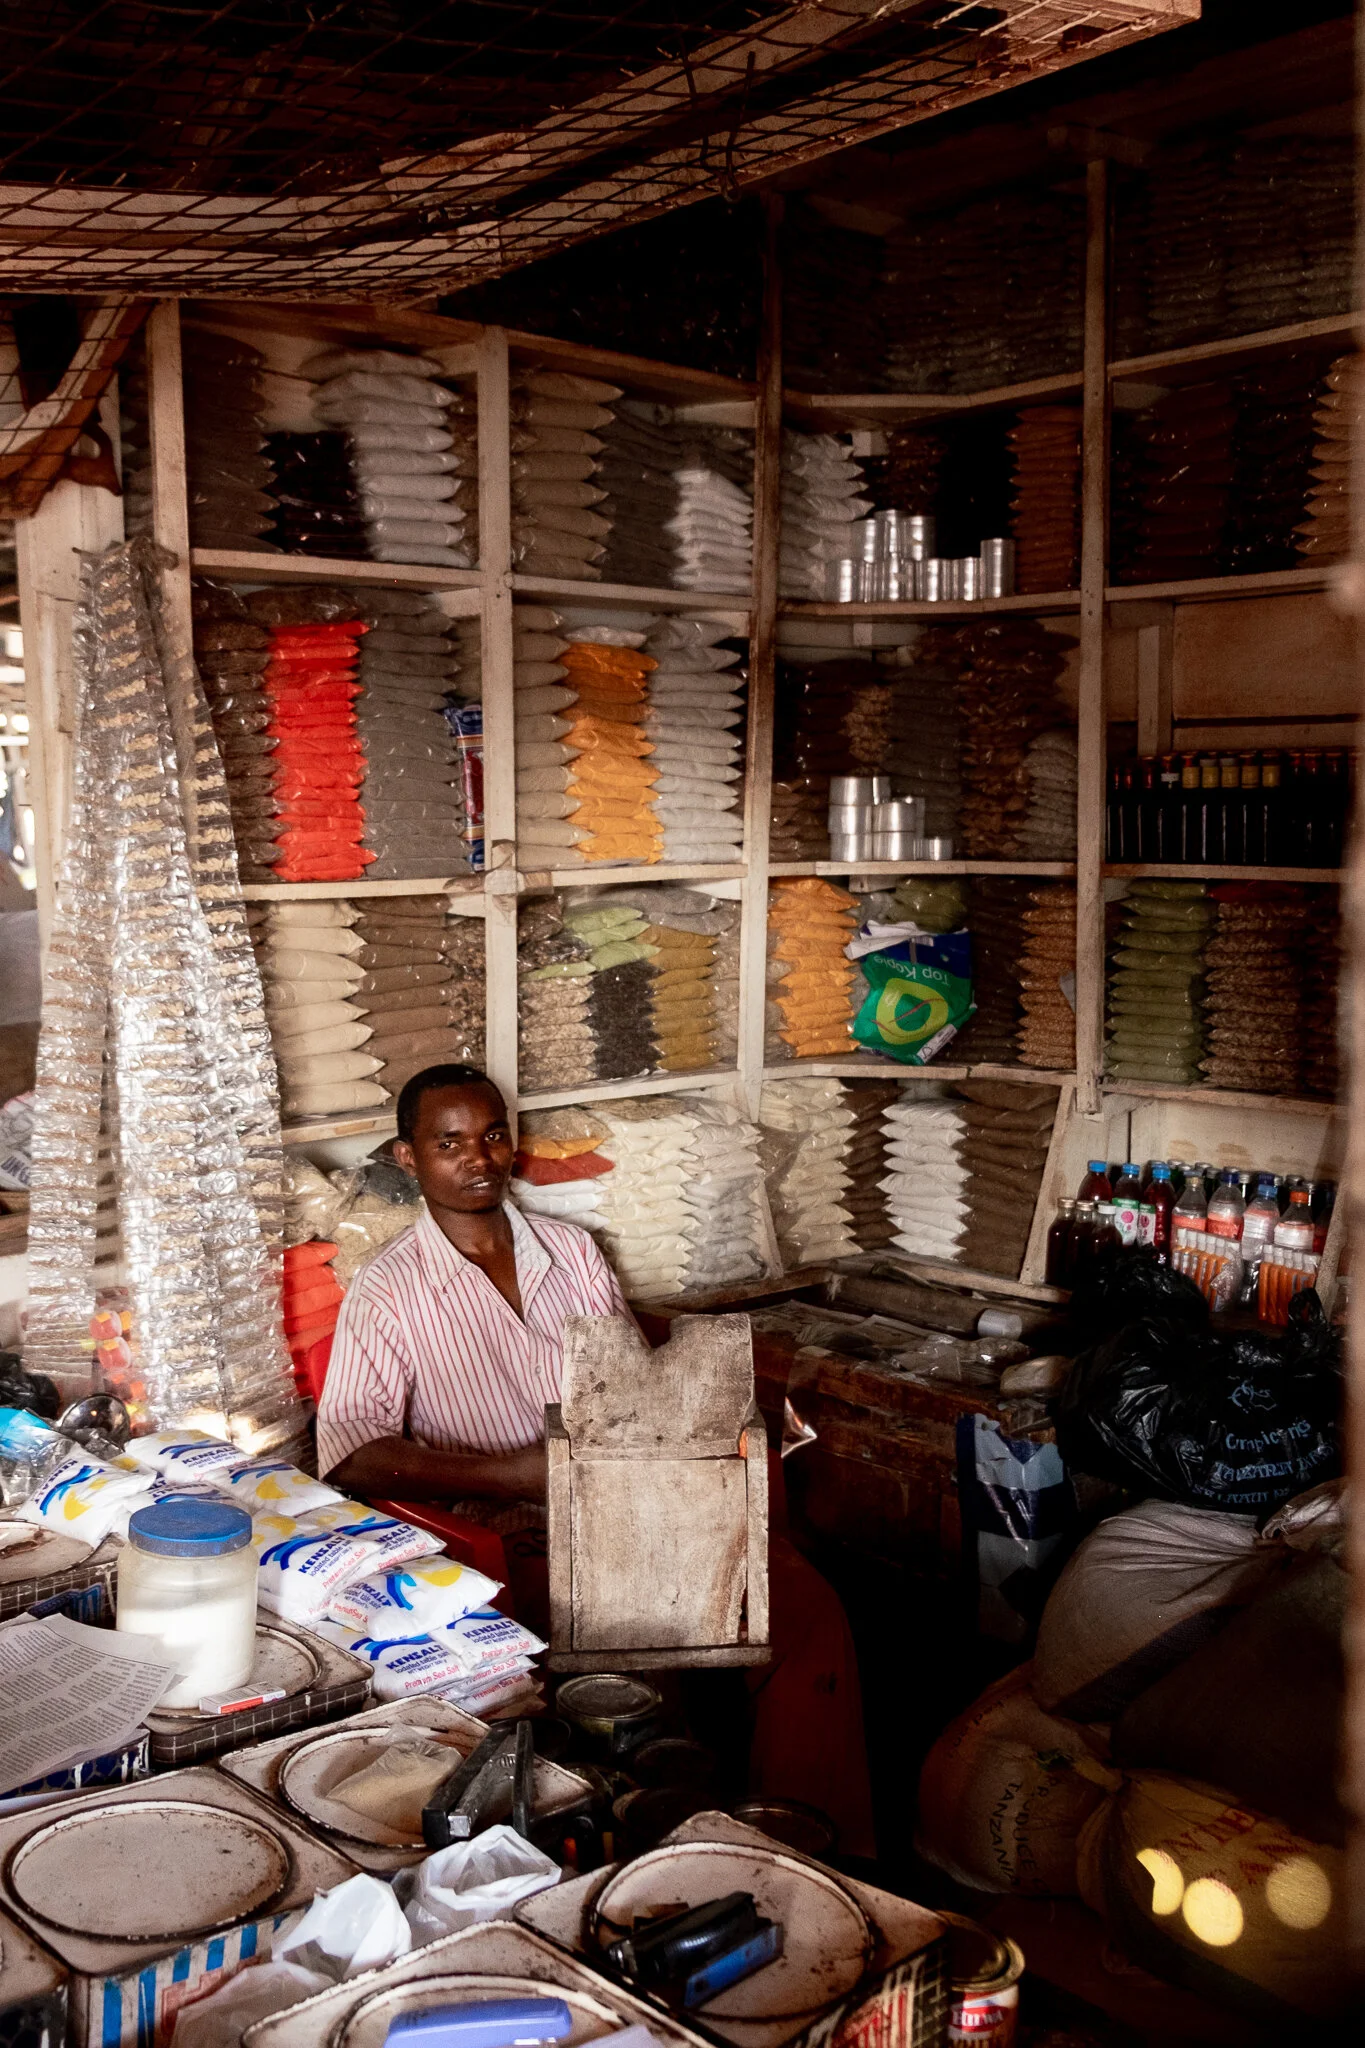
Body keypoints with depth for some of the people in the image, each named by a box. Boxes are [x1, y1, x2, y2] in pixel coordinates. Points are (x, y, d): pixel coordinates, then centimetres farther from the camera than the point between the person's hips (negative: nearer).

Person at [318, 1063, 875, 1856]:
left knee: (808, 1610, -19)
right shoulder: (389, 1292, 2)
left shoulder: (572, 1249, 16)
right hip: (522, 1541, -4)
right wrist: (515, 1476, -19)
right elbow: (352, 1454, -10)